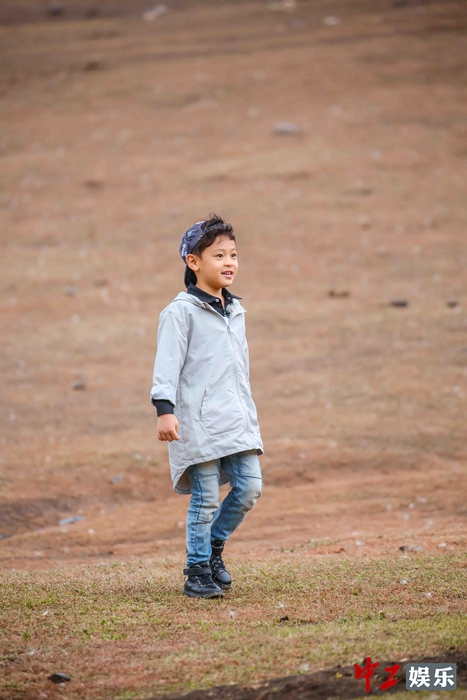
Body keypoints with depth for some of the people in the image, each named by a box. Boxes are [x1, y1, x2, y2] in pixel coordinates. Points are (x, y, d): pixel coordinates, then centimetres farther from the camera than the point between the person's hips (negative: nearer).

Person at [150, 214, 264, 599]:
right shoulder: (181, 312, -7)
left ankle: (214, 547, 23)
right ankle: (198, 572, 7)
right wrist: (164, 408, -21)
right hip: (198, 420, -7)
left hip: (236, 419, 7)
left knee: (250, 487, 1)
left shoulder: (235, 311, 17)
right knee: (206, 498, -4)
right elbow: (168, 363, -12)